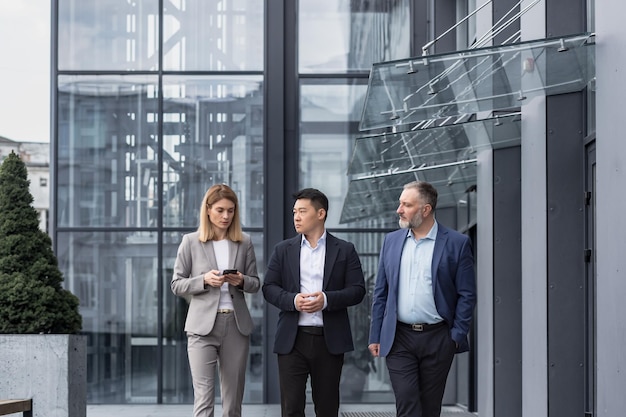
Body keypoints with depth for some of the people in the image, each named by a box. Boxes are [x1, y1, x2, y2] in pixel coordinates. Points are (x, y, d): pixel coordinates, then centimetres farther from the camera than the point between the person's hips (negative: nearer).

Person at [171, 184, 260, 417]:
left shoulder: (244, 242, 7)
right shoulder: (191, 242, 1)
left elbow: (255, 283, 11)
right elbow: (177, 285, 2)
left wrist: (241, 281, -11)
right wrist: (204, 280, -15)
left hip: (236, 325, 3)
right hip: (203, 326, -3)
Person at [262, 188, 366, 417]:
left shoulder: (345, 250, 5)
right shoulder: (283, 250, 9)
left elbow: (357, 290, -1)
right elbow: (269, 287, 5)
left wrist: (327, 299, -17)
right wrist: (292, 300, -14)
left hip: (329, 340, 0)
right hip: (292, 340, 1)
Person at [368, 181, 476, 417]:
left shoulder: (457, 244, -2)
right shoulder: (392, 241, 8)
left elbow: (467, 295, -2)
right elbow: (380, 293, 11)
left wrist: (457, 336, -8)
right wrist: (376, 336, 7)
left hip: (437, 339, -2)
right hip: (399, 338, 2)